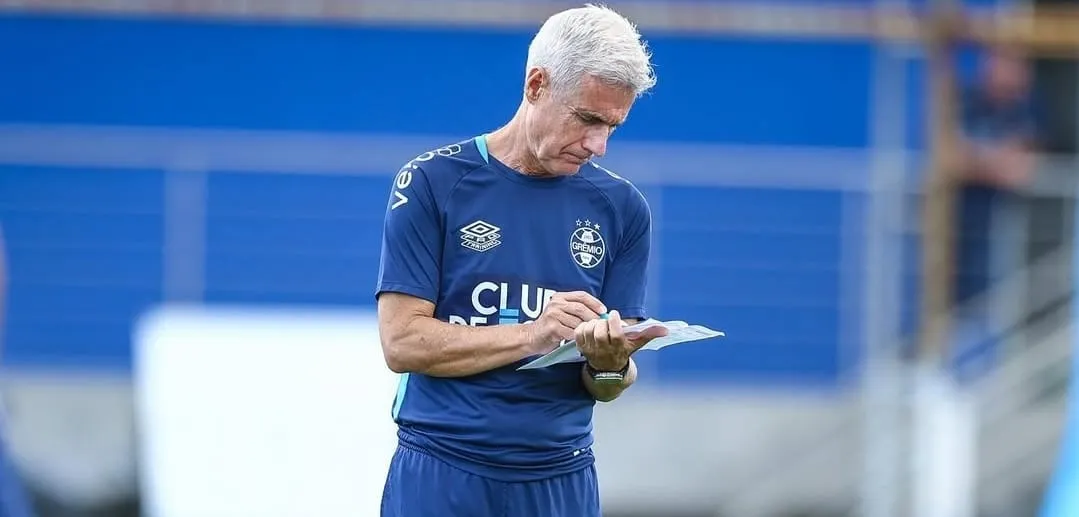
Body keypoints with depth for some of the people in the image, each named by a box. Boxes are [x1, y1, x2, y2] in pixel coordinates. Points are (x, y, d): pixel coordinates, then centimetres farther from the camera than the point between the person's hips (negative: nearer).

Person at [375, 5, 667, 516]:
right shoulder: (433, 182, -4)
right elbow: (402, 342, -10)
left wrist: (609, 364, -18)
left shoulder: (621, 208, 5)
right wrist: (532, 335, -20)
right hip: (441, 475, -3)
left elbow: (606, 386, 6)